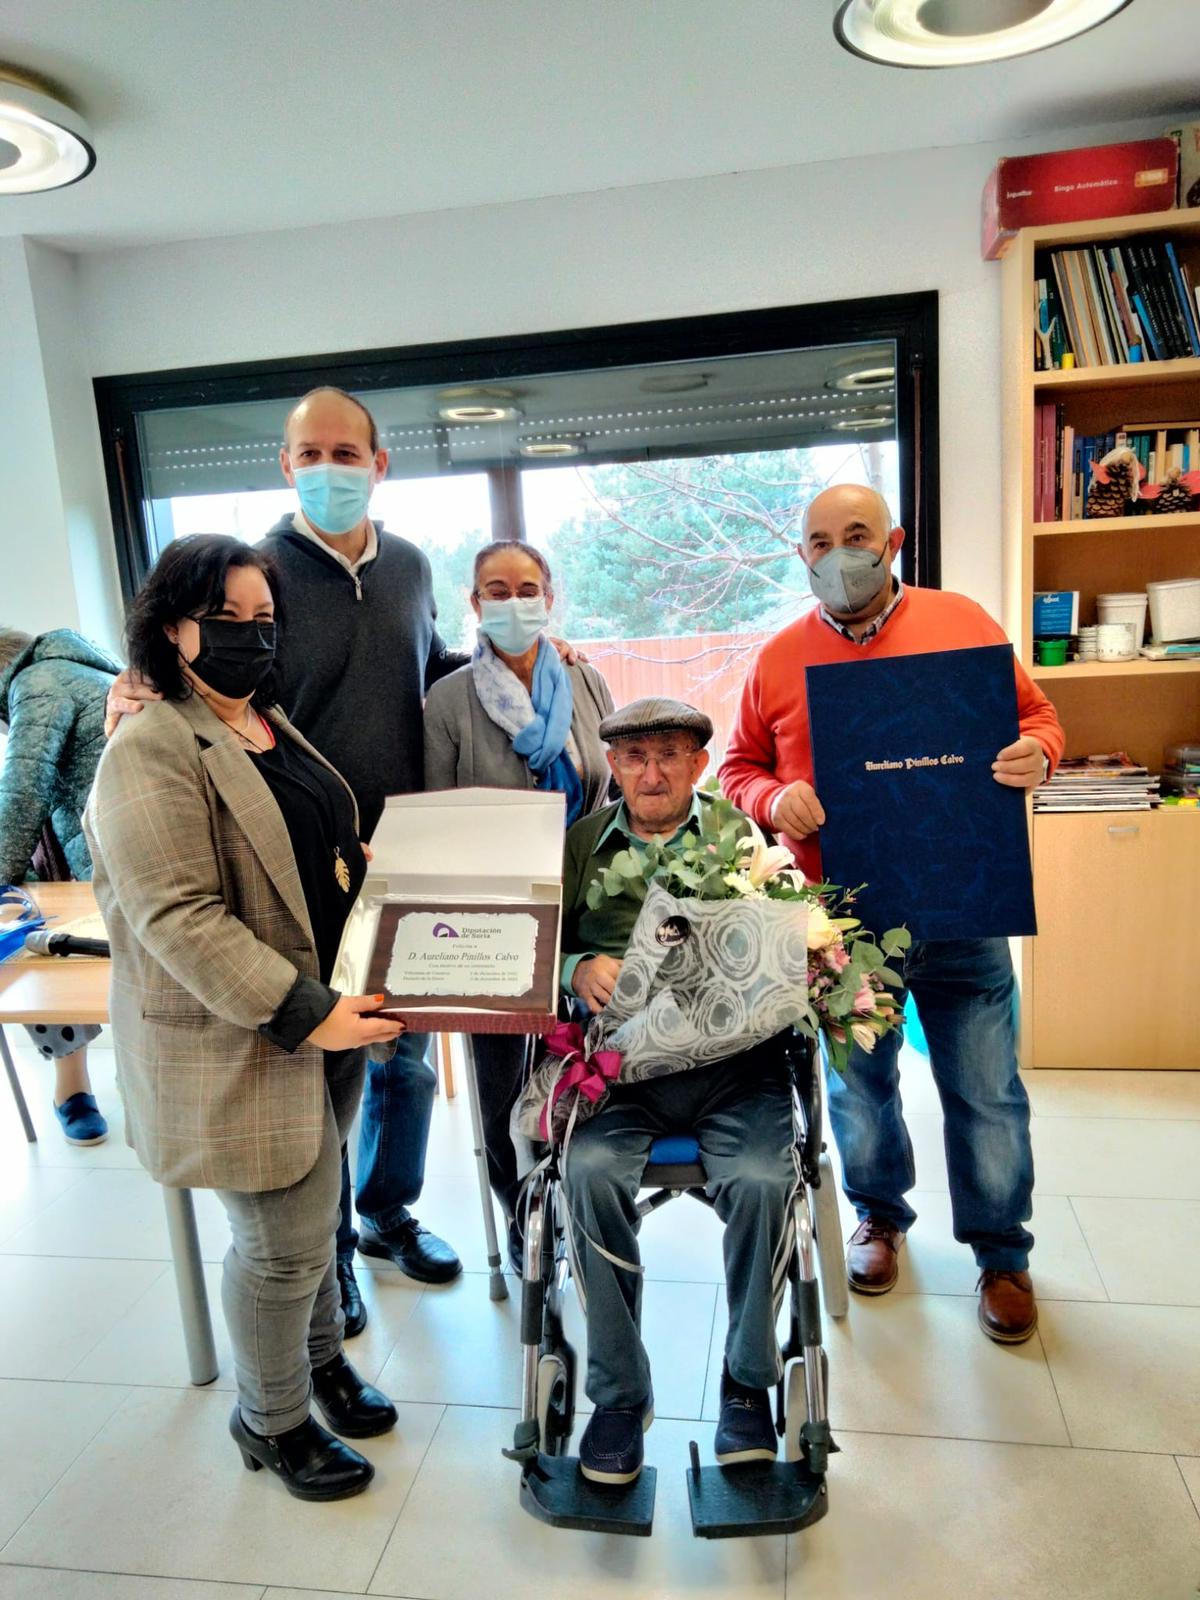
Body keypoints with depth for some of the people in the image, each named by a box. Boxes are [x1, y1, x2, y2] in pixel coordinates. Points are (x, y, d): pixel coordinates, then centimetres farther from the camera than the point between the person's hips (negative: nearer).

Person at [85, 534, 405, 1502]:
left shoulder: (275, 726, 10)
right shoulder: (150, 754, -18)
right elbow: (178, 920, -24)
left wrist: (364, 860, 4)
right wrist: (302, 1013, -26)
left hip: (324, 1018, 8)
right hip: (237, 1045, -8)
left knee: (315, 1210, 22)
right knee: (284, 1241, 6)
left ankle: (320, 1353, 47)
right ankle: (273, 1421, 32)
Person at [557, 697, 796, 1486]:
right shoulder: (581, 844, 13)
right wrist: (580, 969, -11)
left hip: (732, 1058, 0)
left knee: (762, 1182, -25)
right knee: (590, 1173, -26)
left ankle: (749, 1382, 4)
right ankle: (619, 1392, -3)